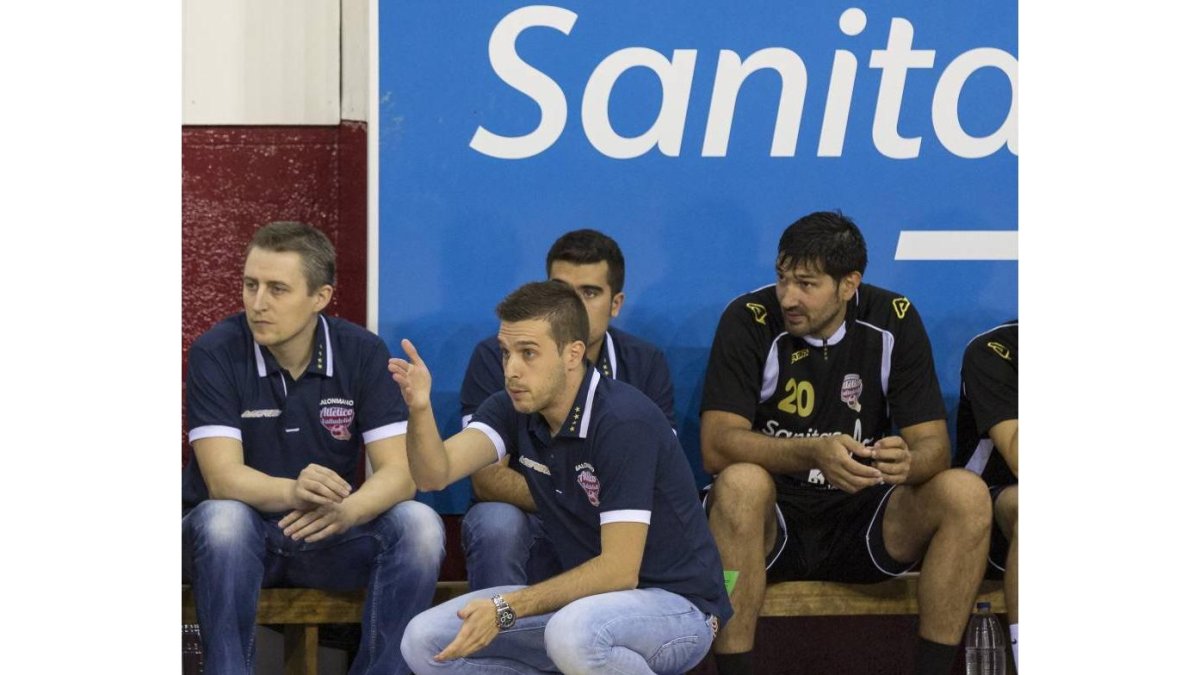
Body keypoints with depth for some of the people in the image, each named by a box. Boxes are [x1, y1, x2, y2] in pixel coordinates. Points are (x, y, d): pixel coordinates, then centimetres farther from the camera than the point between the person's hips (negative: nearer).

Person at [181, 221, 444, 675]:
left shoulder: (362, 353, -4)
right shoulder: (215, 353, -11)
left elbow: (400, 472, -12)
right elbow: (222, 477, -21)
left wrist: (346, 511, -35)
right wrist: (292, 492, -44)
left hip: (329, 537, 2)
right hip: (240, 535, -2)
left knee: (419, 525, -24)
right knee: (222, 520, -36)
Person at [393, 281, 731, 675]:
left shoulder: (623, 420, -23)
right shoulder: (514, 410, -1)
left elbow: (619, 569, -27)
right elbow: (435, 473, -18)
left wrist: (506, 609, -29)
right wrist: (419, 409, -38)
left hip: (676, 602, -7)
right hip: (588, 597, 7)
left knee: (574, 633, -40)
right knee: (426, 642, -5)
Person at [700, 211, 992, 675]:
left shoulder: (894, 321, -2)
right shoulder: (749, 320, -10)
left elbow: (934, 444, -6)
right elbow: (716, 446, -20)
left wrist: (907, 461, -32)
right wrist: (814, 453, -37)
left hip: (865, 522, 3)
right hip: (773, 526, -2)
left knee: (966, 494, -23)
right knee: (740, 483, -36)